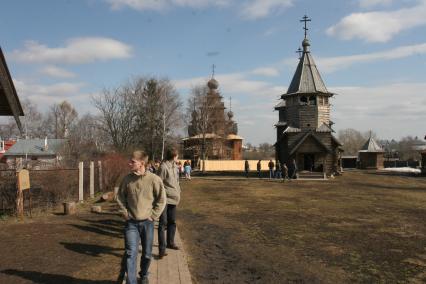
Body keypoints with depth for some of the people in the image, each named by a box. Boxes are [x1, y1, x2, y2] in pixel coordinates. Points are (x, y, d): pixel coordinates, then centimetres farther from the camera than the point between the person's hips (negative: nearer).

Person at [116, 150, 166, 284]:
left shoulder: (154, 179, -13)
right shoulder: (127, 179, -5)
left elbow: (161, 199, -4)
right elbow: (120, 197, 9)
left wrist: (152, 216, -7)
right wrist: (125, 213, 0)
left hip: (147, 223, 0)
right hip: (131, 223, 1)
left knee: (147, 254, 14)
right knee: (131, 253, -8)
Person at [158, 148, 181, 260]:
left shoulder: (175, 167, 11)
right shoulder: (164, 167, -14)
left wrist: (178, 193, 12)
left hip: (173, 199, 8)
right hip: (165, 199, -8)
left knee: (172, 222, 17)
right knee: (163, 223, -5)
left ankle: (170, 242, 33)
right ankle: (162, 249, -2)